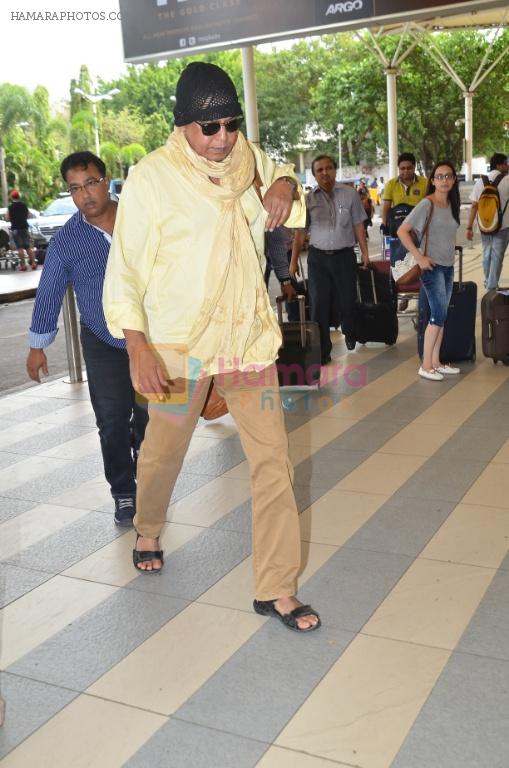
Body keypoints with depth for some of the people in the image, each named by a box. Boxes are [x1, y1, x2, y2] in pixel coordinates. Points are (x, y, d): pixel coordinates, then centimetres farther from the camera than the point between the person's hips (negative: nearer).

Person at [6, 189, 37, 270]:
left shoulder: (10, 207, -7)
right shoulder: (24, 205, 3)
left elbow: (7, 218, -9)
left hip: (15, 228, -3)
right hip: (24, 227, 3)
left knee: (20, 248, -2)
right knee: (28, 247, 9)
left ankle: (23, 265, -5)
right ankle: (33, 263, 4)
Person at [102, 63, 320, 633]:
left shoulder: (249, 160, 4)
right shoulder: (151, 177, -10)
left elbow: (280, 177, 27)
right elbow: (125, 269, -10)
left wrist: (285, 185, 0)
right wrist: (139, 349, -19)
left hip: (248, 335, 4)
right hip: (178, 345, -3)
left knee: (272, 458, -1)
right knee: (164, 449, 16)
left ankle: (276, 590, 10)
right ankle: (147, 530, 49)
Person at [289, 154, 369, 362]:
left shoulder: (349, 194, 1)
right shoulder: (308, 199, 3)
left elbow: (358, 226, 6)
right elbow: (300, 232, 5)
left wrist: (365, 252, 2)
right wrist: (294, 260, 2)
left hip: (344, 255, 0)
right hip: (318, 257, 0)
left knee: (347, 300, 7)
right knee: (319, 304, -4)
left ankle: (350, 336, 37)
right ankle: (322, 351, 4)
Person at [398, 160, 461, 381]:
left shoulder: (452, 204, 9)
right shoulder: (427, 205, -12)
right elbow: (402, 231, -16)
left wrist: (451, 258, 12)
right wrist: (419, 257, -18)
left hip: (448, 266, 7)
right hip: (432, 266, -7)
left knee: (440, 316, 10)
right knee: (438, 316, -9)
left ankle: (435, 362, 18)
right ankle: (426, 365, -1)